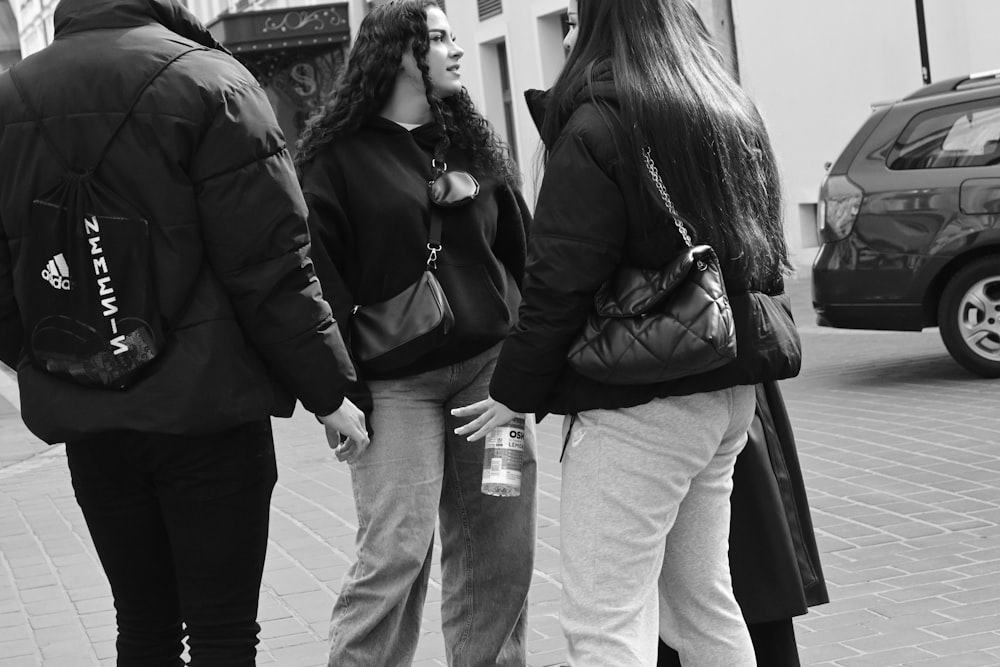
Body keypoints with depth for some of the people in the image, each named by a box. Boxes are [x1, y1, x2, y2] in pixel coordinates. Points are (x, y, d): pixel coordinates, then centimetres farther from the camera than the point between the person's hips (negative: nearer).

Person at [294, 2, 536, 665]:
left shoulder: (474, 142, 14)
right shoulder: (338, 155, -2)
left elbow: (518, 249, 15)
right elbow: (320, 279, -6)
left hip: (489, 364, 5)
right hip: (395, 383, -5)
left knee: (502, 552, 4)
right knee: (396, 551, -11)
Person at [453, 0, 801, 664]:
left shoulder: (596, 127, -12)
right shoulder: (733, 115, 14)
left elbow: (561, 281, -15)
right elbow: (763, 257, 22)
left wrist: (513, 392, -5)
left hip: (636, 404, -9)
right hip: (728, 392, 9)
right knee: (705, 602, 17)